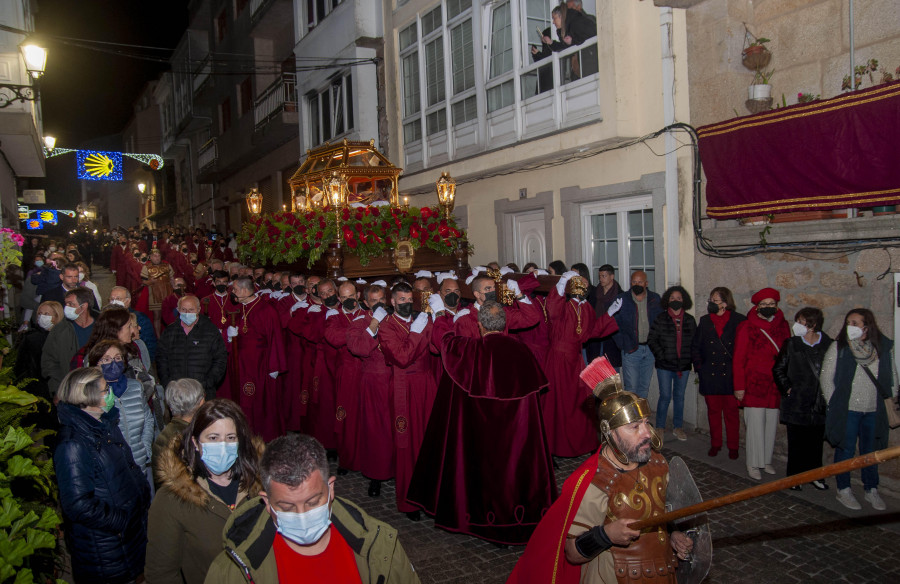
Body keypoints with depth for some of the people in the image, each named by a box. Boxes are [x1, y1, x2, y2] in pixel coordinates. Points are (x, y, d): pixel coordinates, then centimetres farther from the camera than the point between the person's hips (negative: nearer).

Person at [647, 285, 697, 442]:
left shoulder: (690, 320, 7)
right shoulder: (661, 319, -1)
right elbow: (651, 339, -1)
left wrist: (693, 359, 0)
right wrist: (661, 355, -9)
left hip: (684, 365, 3)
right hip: (665, 365, -3)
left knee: (679, 396, 10)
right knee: (665, 396, -2)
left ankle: (678, 427, 22)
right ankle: (660, 427, 11)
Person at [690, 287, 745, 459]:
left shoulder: (738, 320, -3)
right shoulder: (705, 321, 7)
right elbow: (695, 346, 12)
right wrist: (699, 366, 4)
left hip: (731, 375, -3)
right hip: (710, 375, 3)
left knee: (731, 411, 5)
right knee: (713, 411, 11)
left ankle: (733, 446, 17)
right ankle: (715, 444, 23)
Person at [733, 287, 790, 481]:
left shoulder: (783, 325, 7)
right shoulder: (747, 327, -5)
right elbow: (739, 359, -4)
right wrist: (739, 386, -6)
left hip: (776, 385, 4)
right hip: (754, 384, -4)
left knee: (772, 424, 11)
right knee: (756, 424, -2)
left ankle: (767, 460, 25)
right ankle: (753, 464, 9)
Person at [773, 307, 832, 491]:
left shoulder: (829, 345, -2)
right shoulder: (791, 344, -3)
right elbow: (778, 369, 4)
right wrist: (787, 388, -2)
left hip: (819, 405, 1)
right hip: (797, 403, -1)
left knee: (816, 441, 11)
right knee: (796, 443, 5)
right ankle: (794, 477, 16)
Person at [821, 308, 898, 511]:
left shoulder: (883, 347, 0)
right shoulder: (838, 347, -8)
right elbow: (826, 377, -4)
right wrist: (835, 404, -5)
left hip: (874, 411, 3)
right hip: (847, 410, -3)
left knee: (871, 452, 13)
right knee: (846, 450, 5)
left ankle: (872, 490, 26)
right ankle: (843, 490, 18)